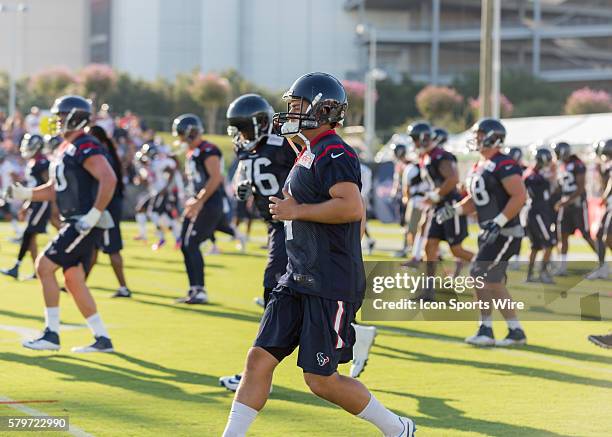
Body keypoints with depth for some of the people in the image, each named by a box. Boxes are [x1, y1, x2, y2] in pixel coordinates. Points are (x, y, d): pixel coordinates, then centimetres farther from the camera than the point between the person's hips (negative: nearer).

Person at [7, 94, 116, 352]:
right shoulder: (64, 150, 18)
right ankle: (102, 339, 14)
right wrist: (23, 193, 8)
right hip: (75, 223, 10)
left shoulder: (86, 148, -14)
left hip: (87, 223, -10)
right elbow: (53, 189, 23)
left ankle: (51, 334, -7)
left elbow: (109, 179, -25)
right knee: (73, 281, 10)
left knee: (44, 266, -10)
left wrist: (93, 215, -25)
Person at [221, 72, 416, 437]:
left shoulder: (333, 154, -14)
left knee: (322, 380, -4)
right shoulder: (309, 155, 17)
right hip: (299, 280, 10)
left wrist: (296, 211, -20)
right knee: (260, 359, 2)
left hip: (331, 286, -9)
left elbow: (352, 208, -28)